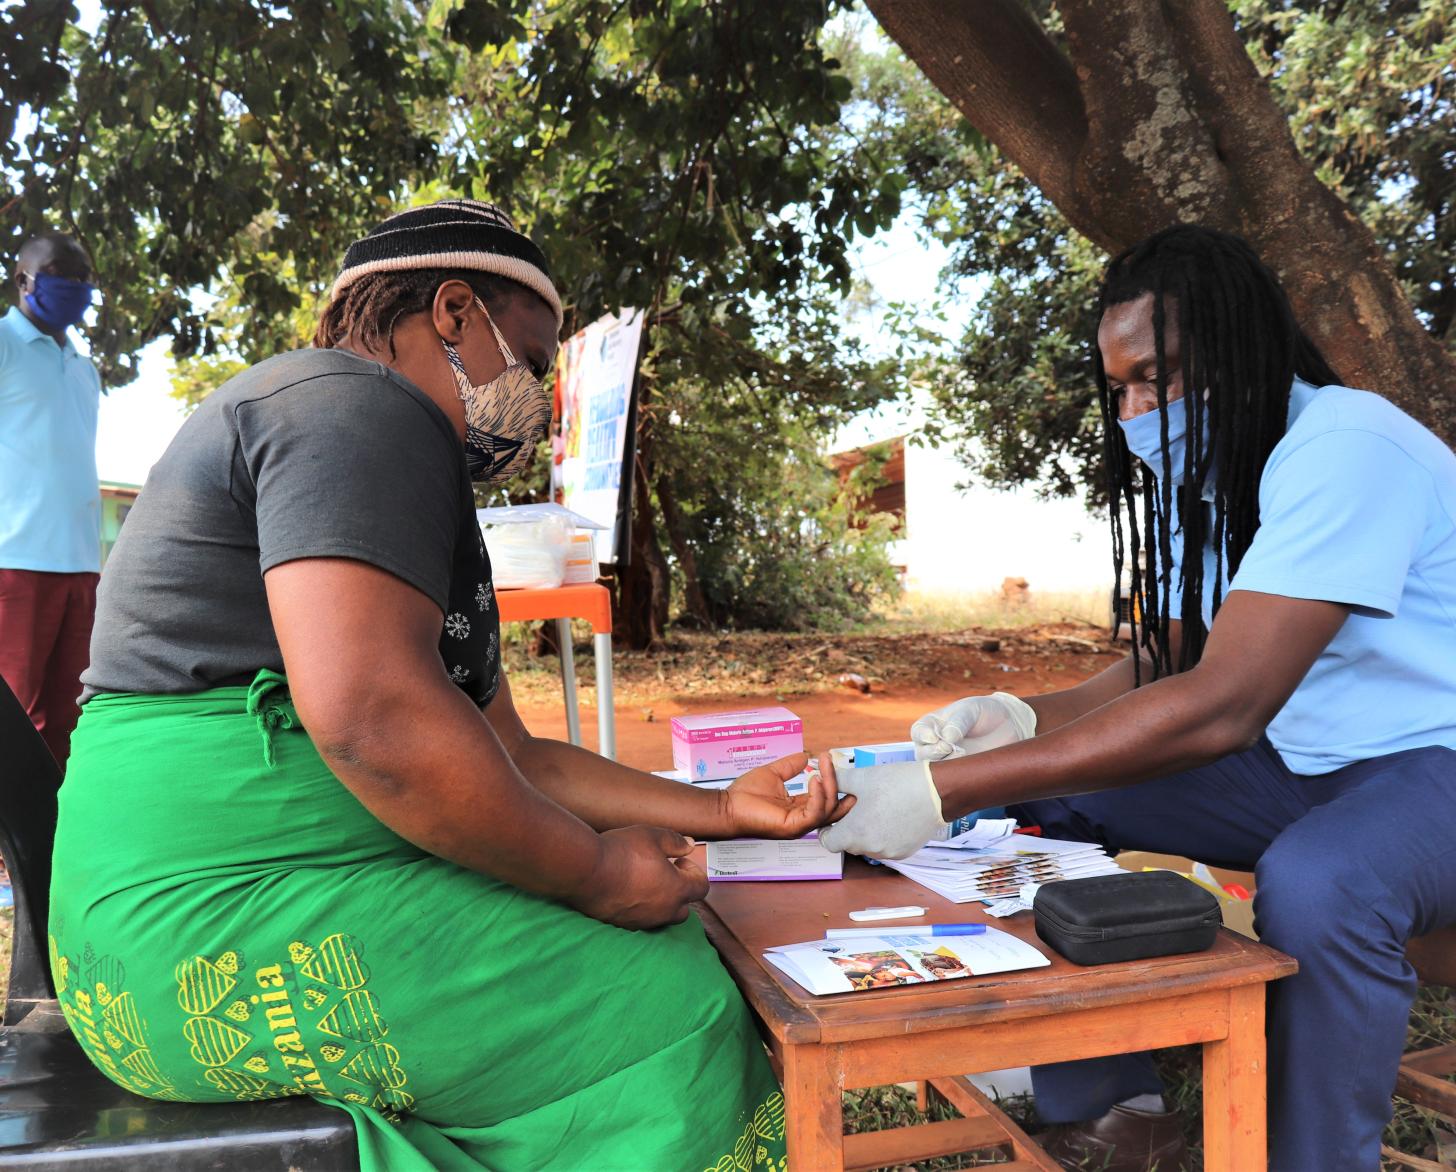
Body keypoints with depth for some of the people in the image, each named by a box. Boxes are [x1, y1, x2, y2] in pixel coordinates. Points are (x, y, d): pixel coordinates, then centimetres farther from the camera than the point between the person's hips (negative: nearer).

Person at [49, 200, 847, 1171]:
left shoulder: (433, 497, 20)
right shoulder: (362, 408, -12)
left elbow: (511, 761, 17)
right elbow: (371, 720, -28)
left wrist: (727, 811, 12)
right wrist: (595, 872, -15)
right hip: (213, 922, -10)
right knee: (668, 1002, -11)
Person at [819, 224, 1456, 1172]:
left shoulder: (1344, 447, -25)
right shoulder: (1207, 480, 4)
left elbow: (1221, 703, -35)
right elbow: (1159, 670, 6)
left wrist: (947, 792, -38)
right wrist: (1022, 718, -16)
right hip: (1300, 764, 8)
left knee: (1313, 886, -39)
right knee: (1047, 795, -3)